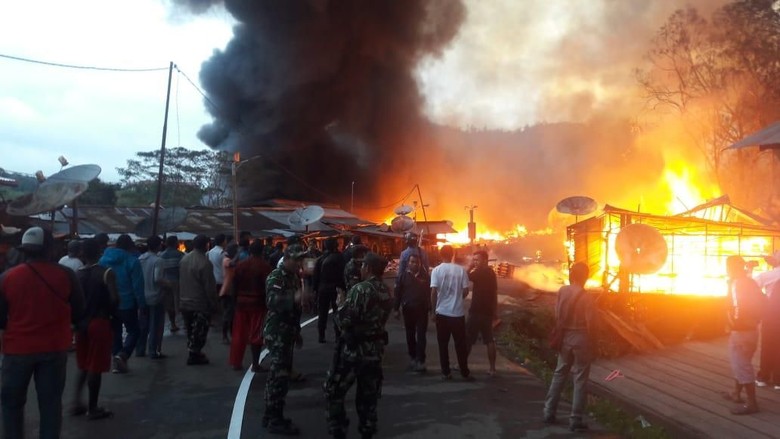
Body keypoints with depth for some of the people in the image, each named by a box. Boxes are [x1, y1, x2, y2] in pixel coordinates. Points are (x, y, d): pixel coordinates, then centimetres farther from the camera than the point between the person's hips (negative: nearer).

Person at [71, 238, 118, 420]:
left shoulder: (76, 274, 3)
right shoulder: (107, 273, -11)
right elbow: (114, 299, -19)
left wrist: (78, 316, 13)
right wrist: (109, 312, 1)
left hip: (81, 323, 5)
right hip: (100, 323, -5)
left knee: (83, 365, 20)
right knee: (95, 366, 3)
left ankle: (77, 402, 15)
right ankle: (92, 408, 10)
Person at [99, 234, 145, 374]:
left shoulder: (104, 259, 4)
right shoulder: (132, 261, -12)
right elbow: (137, 286, -14)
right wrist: (142, 304, -8)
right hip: (127, 303, -5)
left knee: (114, 332, 14)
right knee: (133, 331, 7)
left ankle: (116, 361, 14)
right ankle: (122, 355, -14)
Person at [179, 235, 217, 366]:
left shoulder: (184, 259, 3)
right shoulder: (204, 262, -21)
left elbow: (181, 281, 12)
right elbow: (209, 286, -19)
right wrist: (213, 304, -9)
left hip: (185, 302, 8)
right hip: (200, 303, -8)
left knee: (190, 330, 18)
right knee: (199, 331, 3)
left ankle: (193, 352, 27)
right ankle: (194, 355, 8)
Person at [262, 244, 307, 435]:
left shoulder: (294, 277, 13)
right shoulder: (275, 277, -15)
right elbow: (273, 302, -33)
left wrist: (297, 332, 24)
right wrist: (294, 299, -47)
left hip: (287, 333, 9)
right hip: (276, 333, -9)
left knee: (278, 375, 14)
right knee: (280, 376, -7)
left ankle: (271, 416, 24)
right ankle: (275, 420, 2)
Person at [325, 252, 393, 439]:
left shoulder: (360, 289, -18)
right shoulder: (387, 292, 4)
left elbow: (345, 320, -21)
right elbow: (380, 317, 10)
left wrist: (339, 311, -1)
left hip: (354, 347, -7)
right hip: (376, 347, 7)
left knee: (334, 390, 8)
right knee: (368, 394, 16)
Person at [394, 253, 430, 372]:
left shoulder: (425, 276, 1)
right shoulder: (403, 276, 0)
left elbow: (429, 292, 5)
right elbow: (398, 293, 1)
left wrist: (430, 308, 2)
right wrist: (396, 309, -1)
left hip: (422, 309, -1)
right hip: (408, 309, 1)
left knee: (421, 336, -3)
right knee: (410, 335, 12)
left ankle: (420, 360, -2)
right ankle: (412, 357, 26)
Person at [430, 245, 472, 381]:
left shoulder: (436, 270, -6)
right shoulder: (461, 270, -4)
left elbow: (434, 292, -11)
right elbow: (465, 291, -3)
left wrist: (434, 307, 2)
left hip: (442, 312, 0)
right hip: (458, 313, 0)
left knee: (443, 344, 10)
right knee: (461, 344, 10)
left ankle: (446, 373, 14)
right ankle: (465, 373, 16)